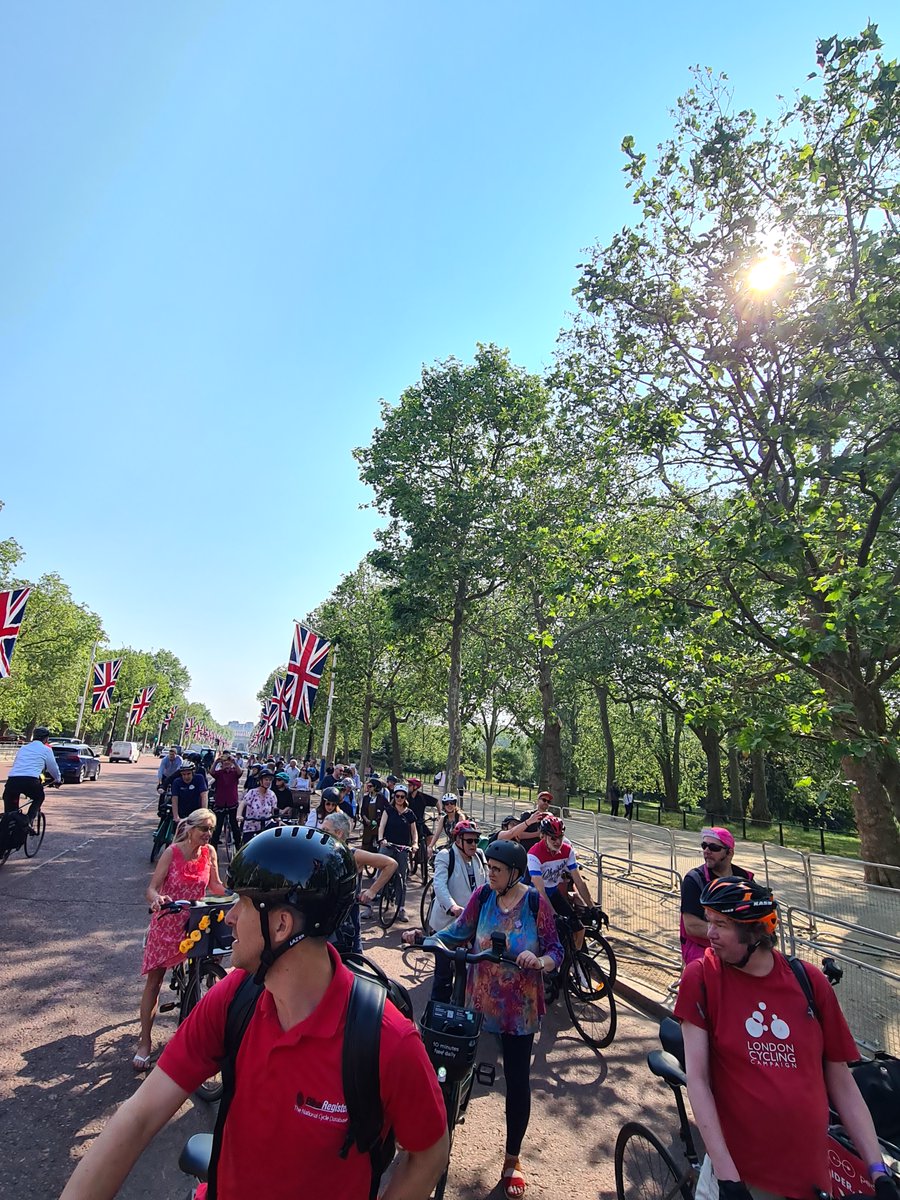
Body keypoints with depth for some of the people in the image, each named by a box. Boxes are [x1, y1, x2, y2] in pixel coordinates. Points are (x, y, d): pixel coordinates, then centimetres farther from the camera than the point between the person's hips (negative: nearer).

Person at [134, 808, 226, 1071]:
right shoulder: (172, 852, -17)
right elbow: (152, 887, -18)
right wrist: (157, 898, -40)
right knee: (154, 981, 5)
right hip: (167, 922, -3)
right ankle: (145, 1042, 19)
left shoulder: (209, 853, -6)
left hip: (195, 923, 3)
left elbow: (215, 886, 2)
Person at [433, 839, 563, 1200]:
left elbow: (556, 950, -10)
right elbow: (460, 932, 1)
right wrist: (425, 937, -12)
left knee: (517, 1081, 11)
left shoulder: (535, 903, -14)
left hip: (519, 1009, -2)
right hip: (479, 1003, 2)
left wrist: (540, 961, -31)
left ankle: (512, 1160, 34)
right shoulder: (483, 896, -7)